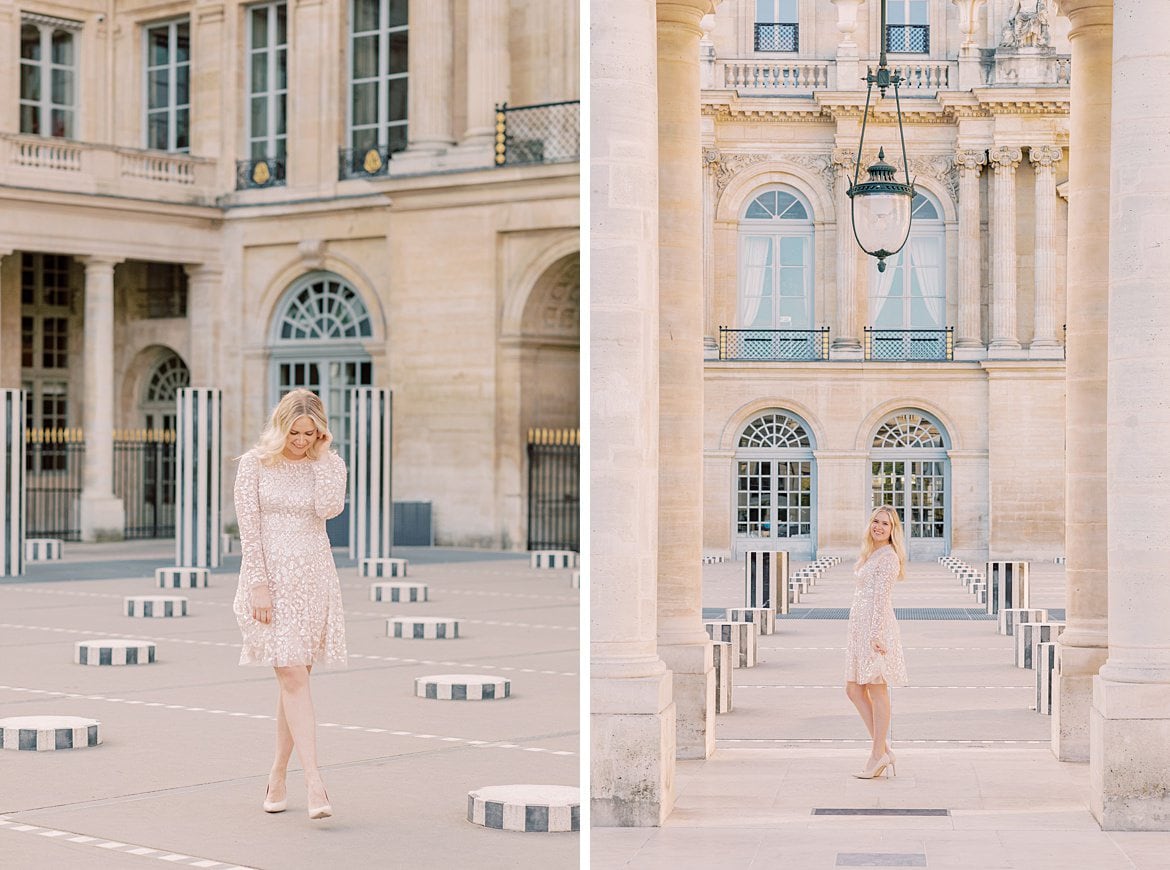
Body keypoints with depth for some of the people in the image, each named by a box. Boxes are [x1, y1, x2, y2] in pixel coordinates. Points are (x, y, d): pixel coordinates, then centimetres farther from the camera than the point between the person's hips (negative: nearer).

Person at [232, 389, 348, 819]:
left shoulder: (329, 465, 6)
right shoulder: (255, 463, 0)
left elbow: (328, 508, -14)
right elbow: (249, 528, -4)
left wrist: (321, 455, -8)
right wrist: (259, 585, -12)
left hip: (315, 577, 3)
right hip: (270, 576, -3)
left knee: (294, 678, 6)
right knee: (294, 677, -11)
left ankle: (277, 778, 20)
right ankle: (314, 784, -17)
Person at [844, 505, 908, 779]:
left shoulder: (888, 556, -11)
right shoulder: (871, 554, 18)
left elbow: (881, 597, -17)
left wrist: (875, 634, -21)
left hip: (876, 628, -10)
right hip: (860, 627, 10)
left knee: (877, 690, -3)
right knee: (853, 689, 9)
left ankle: (879, 755, 3)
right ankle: (882, 748, 12)